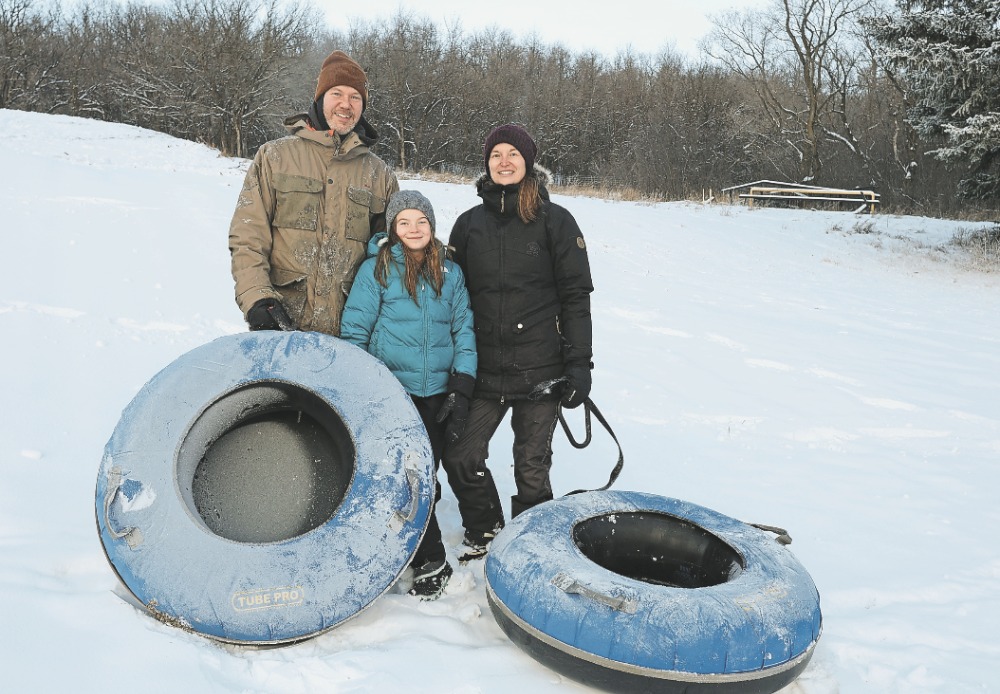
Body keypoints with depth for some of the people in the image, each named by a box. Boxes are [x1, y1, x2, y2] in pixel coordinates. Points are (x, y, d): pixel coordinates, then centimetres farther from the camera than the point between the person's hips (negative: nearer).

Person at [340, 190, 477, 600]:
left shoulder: (450, 273, 9)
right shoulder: (376, 269, -1)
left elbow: (464, 330, 9)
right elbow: (354, 331, -1)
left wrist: (462, 388, 0)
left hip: (437, 393, 3)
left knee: (425, 475, 4)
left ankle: (408, 539, 25)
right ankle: (431, 561, 11)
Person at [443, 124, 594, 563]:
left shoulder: (555, 221, 0)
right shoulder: (468, 224, 9)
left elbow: (576, 296, -2)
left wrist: (579, 363, -8)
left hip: (541, 371, -3)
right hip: (485, 369, 3)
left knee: (531, 469, 4)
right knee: (461, 457, 3)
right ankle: (484, 530, 29)